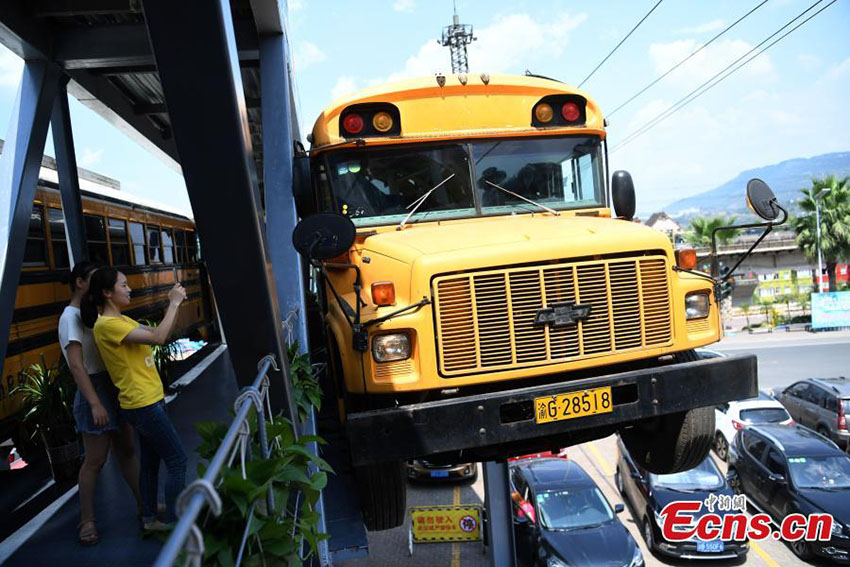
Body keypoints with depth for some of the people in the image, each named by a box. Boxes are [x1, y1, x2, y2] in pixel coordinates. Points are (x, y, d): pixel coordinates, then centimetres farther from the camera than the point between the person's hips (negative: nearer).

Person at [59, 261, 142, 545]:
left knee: (126, 450, 14)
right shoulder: (71, 316, -14)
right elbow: (76, 364, -21)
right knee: (95, 460, 1)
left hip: (115, 387, 9)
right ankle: (87, 520, 16)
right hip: (96, 390, -8)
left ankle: (144, 504, 23)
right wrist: (95, 403, -25)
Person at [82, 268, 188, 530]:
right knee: (177, 460, -4)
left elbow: (161, 334, 12)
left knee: (150, 461, 18)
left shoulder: (122, 320, 12)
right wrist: (174, 304, -19)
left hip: (146, 402, 10)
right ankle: (173, 522, 6)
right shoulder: (107, 324, -18)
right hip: (143, 404, -10)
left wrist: (174, 304, 0)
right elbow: (158, 338, -28)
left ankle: (149, 518, 31)